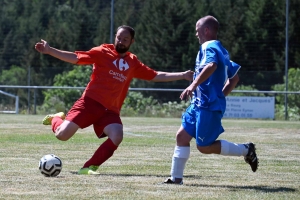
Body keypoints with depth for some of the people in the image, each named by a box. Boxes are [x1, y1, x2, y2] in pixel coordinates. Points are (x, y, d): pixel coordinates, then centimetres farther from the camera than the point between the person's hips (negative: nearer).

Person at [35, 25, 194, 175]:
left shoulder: (133, 63, 15)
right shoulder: (103, 52, 1)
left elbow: (157, 76, 22)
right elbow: (75, 58, -4)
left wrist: (183, 75, 15)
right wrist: (49, 50, -14)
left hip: (110, 110, 4)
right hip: (90, 102, -3)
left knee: (117, 136, -26)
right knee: (62, 135, -15)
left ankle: (89, 167, -12)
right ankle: (56, 119, 23)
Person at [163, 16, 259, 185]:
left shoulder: (209, 47, -11)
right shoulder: (222, 50, 19)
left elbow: (211, 65, -34)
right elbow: (234, 78, 26)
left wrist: (193, 85, -42)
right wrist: (221, 96, 28)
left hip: (209, 106, -10)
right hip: (200, 104, 10)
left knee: (204, 147, -6)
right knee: (182, 136, 6)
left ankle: (245, 150, 1)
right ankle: (176, 177, 7)